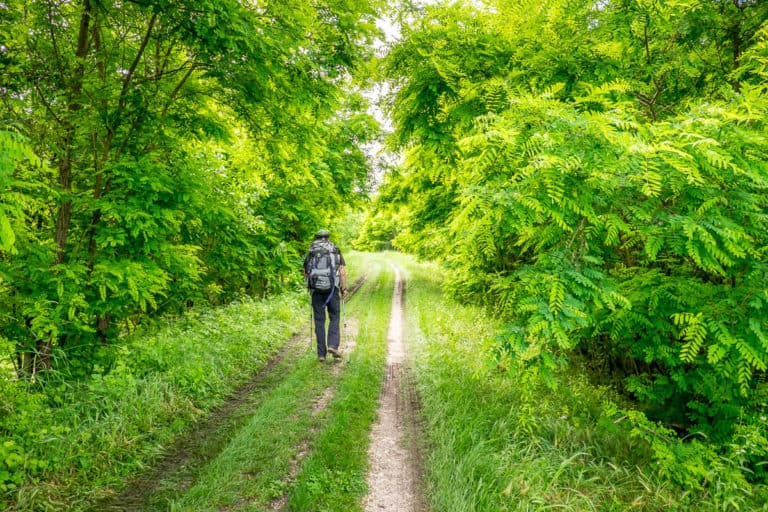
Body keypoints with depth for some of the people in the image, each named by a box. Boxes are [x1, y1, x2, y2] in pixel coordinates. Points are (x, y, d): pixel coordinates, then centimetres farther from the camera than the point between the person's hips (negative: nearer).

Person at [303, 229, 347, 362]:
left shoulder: (310, 253, 10)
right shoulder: (336, 251, 6)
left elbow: (305, 273, 13)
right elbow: (342, 272, -2)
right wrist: (344, 288, 3)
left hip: (316, 290, 1)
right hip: (332, 288, -1)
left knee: (319, 321, 6)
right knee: (334, 317, 11)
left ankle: (321, 353, 6)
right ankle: (333, 345, -7)